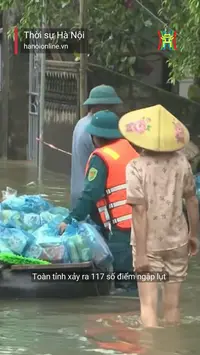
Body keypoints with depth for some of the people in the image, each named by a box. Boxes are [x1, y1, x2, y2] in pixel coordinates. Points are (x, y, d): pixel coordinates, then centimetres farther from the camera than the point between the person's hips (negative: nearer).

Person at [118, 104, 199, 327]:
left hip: (149, 244, -3)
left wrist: (141, 253, -15)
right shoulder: (181, 162, -4)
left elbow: (140, 211, -17)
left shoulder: (136, 167, -15)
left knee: (148, 304, 0)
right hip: (177, 242, 3)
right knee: (172, 305, 12)